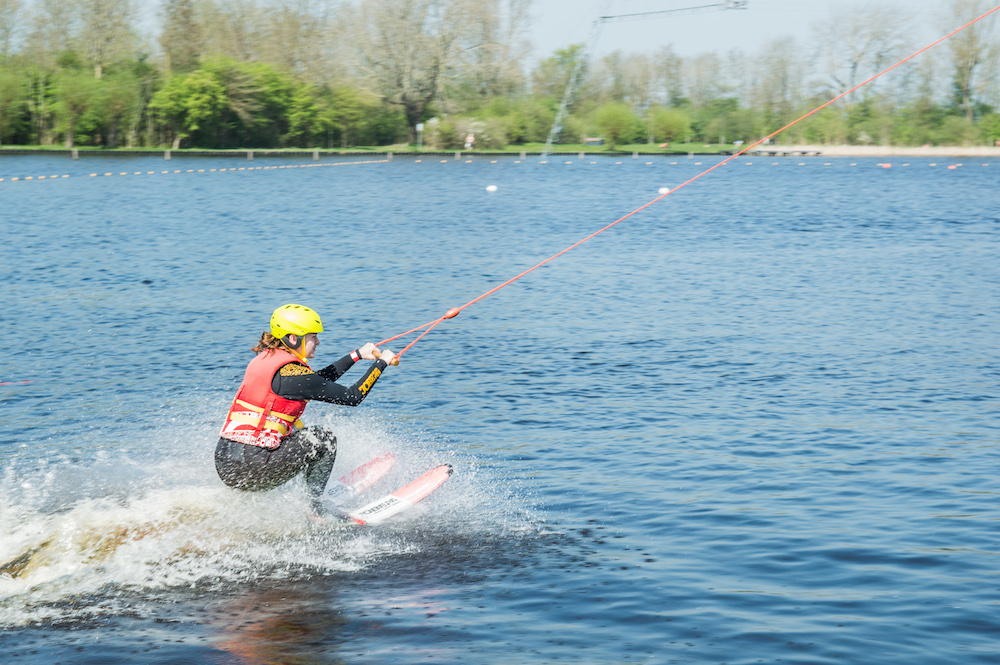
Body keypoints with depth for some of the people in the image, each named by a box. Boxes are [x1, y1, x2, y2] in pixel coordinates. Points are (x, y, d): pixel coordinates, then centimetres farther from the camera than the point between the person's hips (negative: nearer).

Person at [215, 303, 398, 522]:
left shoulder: (266, 359, 13)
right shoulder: (291, 373, -13)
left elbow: (319, 381, 27)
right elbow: (353, 397, -8)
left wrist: (358, 354, 30)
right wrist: (381, 363, 4)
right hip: (246, 470, -9)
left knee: (297, 431, 30)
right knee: (324, 439, 3)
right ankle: (312, 510, 6)